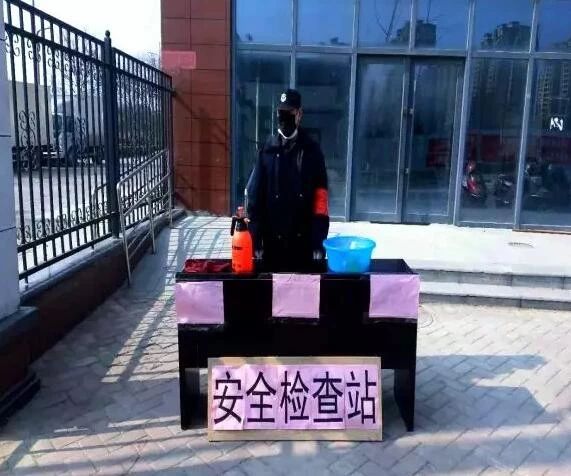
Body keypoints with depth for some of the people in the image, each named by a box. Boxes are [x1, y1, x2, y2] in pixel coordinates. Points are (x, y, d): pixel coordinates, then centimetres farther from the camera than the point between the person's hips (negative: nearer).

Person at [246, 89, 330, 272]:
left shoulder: (312, 150, 1)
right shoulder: (267, 149, 2)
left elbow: (321, 197, -4)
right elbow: (254, 195, 0)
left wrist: (319, 240, -10)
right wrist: (255, 237, -6)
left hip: (303, 238, 0)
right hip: (272, 238, 1)